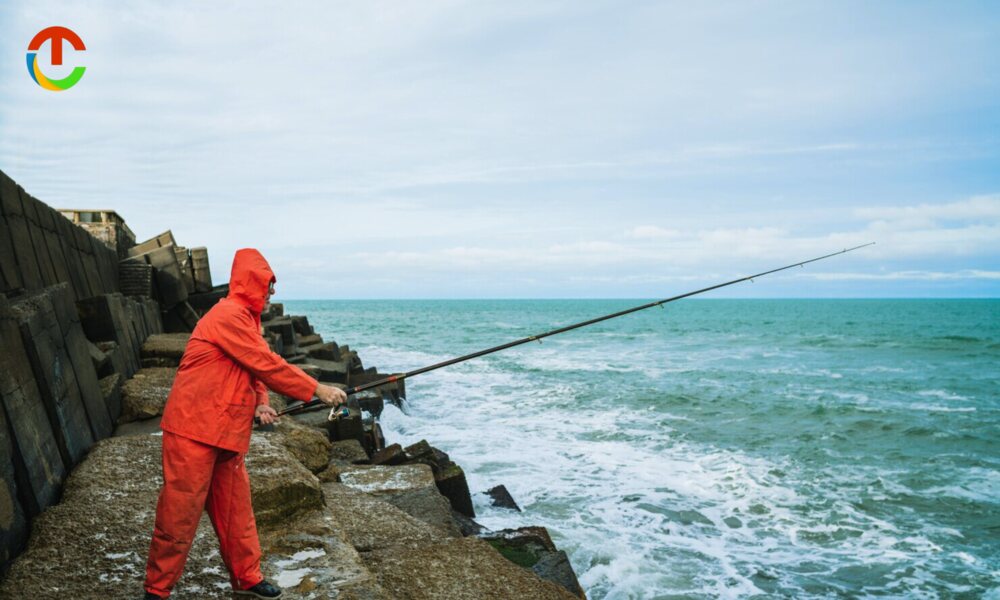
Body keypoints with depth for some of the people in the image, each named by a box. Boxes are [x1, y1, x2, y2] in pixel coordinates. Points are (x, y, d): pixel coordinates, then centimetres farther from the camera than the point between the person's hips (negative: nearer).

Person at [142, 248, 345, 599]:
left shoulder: (245, 318, 16)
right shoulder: (229, 316, -16)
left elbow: (255, 367, 15)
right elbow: (267, 364, -20)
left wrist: (260, 404, -4)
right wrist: (318, 390, -15)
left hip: (225, 432, 10)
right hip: (193, 430, -10)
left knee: (235, 509, 13)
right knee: (180, 511, -1)